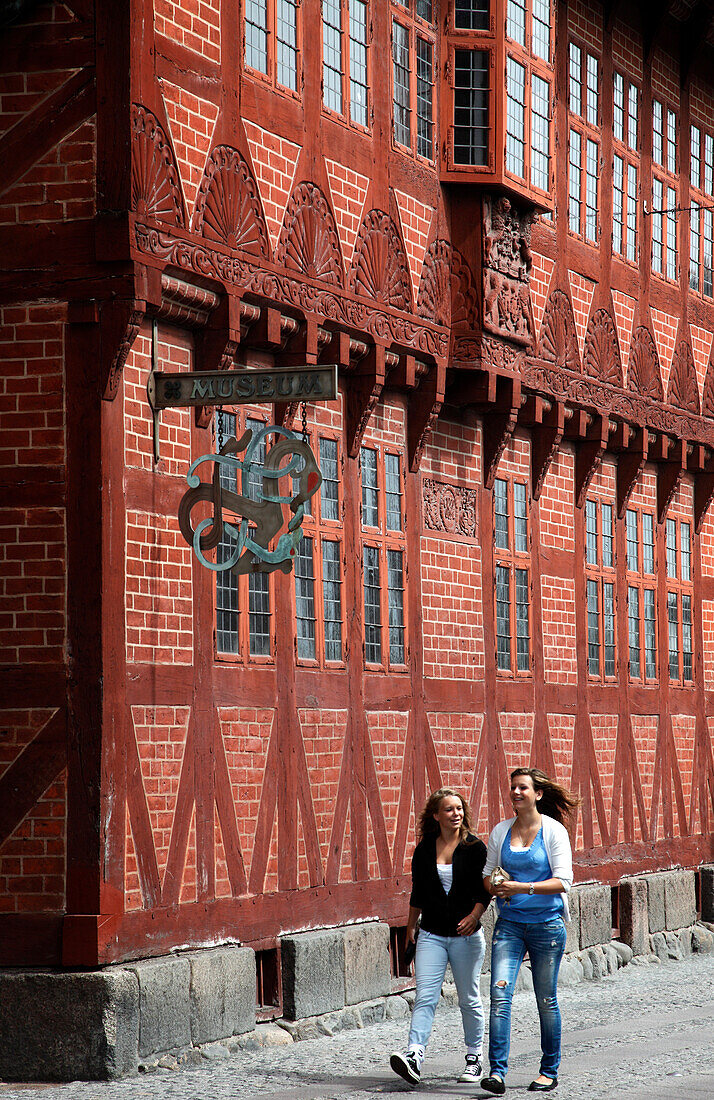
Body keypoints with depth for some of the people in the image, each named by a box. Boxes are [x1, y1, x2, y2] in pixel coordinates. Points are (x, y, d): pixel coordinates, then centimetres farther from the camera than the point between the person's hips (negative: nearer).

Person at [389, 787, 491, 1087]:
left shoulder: (475, 848, -1)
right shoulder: (424, 850, 6)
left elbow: (484, 889, -3)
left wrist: (474, 915, -19)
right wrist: (410, 927, 17)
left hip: (466, 935, -2)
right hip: (431, 935, 2)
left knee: (469, 1000, 6)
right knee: (424, 996, -10)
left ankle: (474, 1059, 19)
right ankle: (414, 1057, -21)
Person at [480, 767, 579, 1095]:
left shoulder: (553, 831, -6)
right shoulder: (501, 831, 7)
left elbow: (563, 882, -11)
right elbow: (488, 874, 15)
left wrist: (522, 888, -21)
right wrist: (496, 887, -9)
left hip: (546, 923, -3)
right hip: (509, 923, 3)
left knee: (546, 1000, 5)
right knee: (500, 994, -11)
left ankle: (549, 1071, 19)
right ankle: (497, 1071, -14)